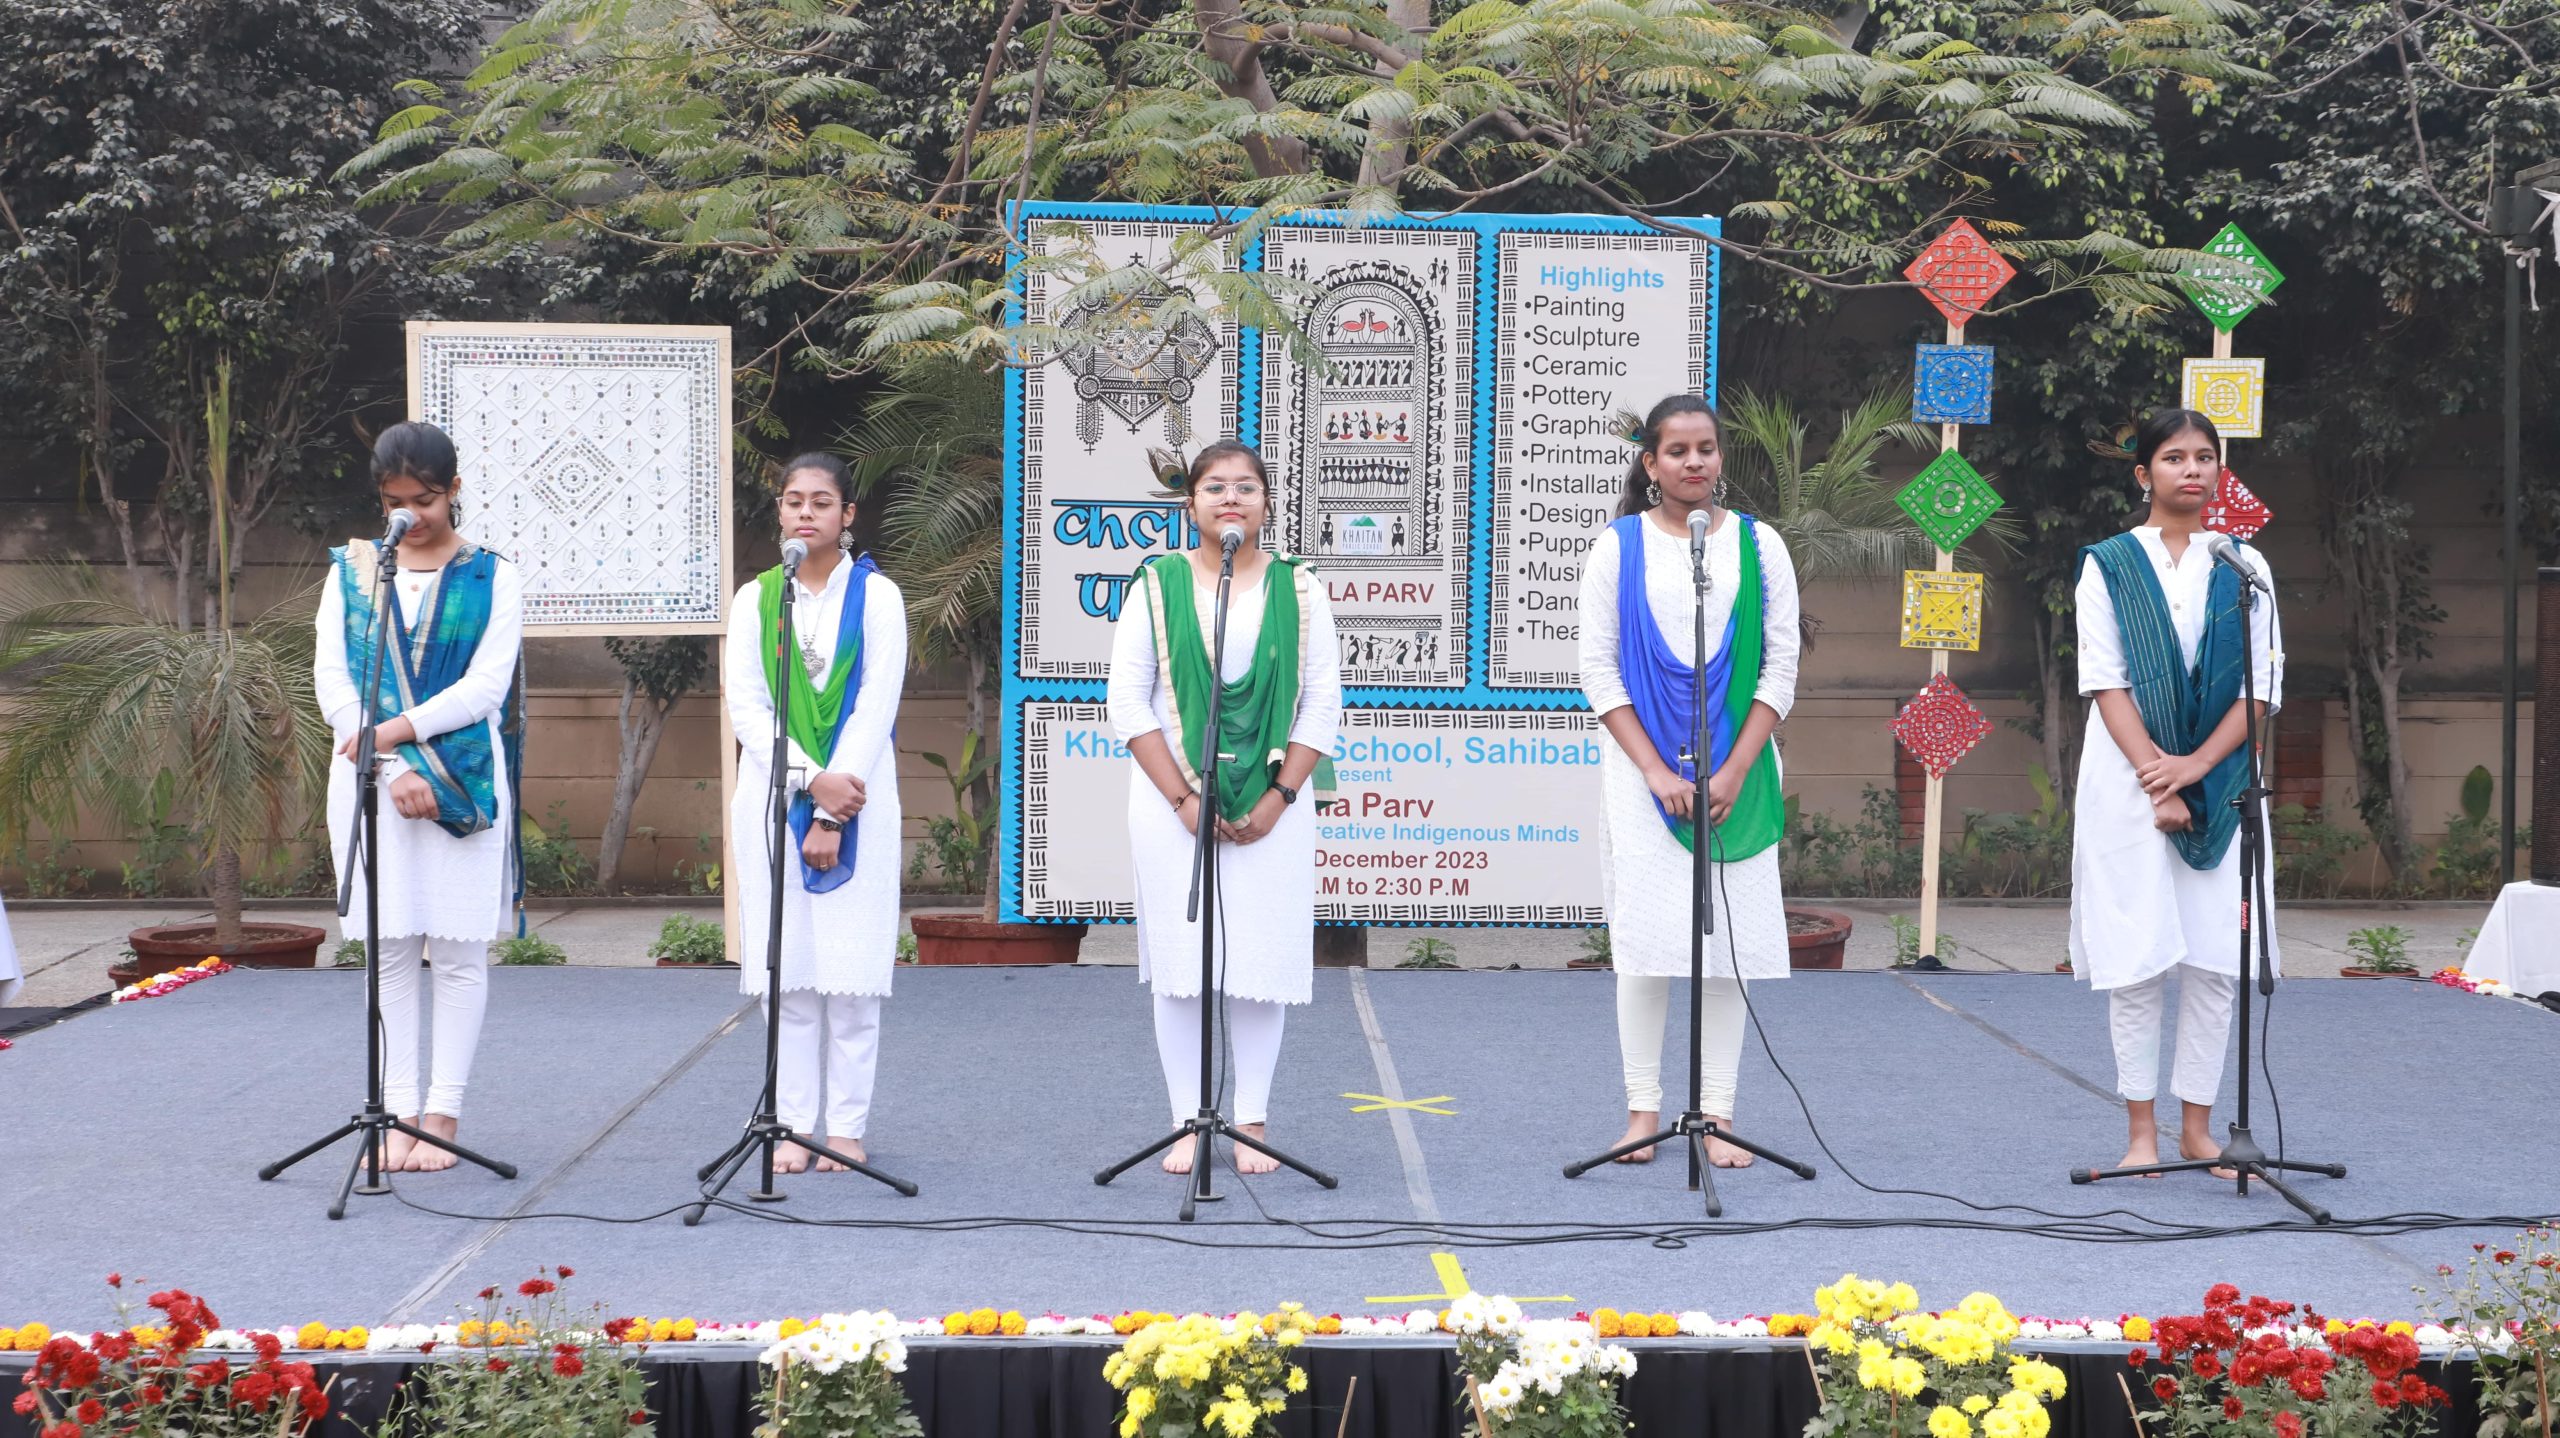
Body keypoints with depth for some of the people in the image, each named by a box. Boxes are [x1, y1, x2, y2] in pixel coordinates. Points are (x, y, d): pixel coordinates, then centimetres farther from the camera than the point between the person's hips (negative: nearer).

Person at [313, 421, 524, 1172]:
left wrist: (396, 731, -16)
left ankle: (443, 1113, 4)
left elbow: (487, 685, -6)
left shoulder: (493, 579, 4)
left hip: (464, 781, -2)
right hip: (370, 777, 2)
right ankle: (398, 1113, 7)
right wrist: (397, 770, -10)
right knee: (390, 949, 2)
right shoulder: (352, 570, 10)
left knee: (459, 950, -2)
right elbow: (330, 677, 2)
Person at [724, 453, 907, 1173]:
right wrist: (814, 781, -13)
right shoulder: (755, 598, 8)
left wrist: (832, 816, -11)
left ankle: (847, 1127, 4)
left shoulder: (877, 597, 2)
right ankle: (794, 1125, 8)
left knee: (850, 971, -3)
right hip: (772, 799, 2)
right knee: (784, 972, 1)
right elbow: (746, 709, 0)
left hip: (855, 802, -2)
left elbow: (874, 710, -5)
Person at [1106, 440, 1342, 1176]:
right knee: (1179, 962, 0)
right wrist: (1183, 799, -9)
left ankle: (1252, 1122, 11)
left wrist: (1278, 798, -7)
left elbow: (1323, 703, 2)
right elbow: (1128, 701, -2)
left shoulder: (1300, 588, 5)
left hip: (1272, 807, 1)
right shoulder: (1158, 585, 2)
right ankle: (1188, 1123, 9)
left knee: (1264, 961, 0)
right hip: (1172, 804, 0)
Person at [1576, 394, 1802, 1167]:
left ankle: (1716, 1115, 5)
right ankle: (1642, 1110, 6)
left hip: (1735, 766, 1)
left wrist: (1734, 770, -7)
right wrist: (1654, 770, -8)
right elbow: (1598, 667, 1)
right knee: (1645, 931, -3)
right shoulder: (1619, 546, 3)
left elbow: (1781, 666, 3)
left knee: (1730, 936, -1)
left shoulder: (1758, 545, 5)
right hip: (1643, 768, -1)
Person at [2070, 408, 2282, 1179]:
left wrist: (2196, 765, -12)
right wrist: (2154, 779, -14)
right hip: (2128, 780, -2)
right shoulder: (2109, 565, 3)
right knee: (2138, 957, -3)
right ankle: (2142, 1130, 4)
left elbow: (2264, 685, 2)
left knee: (2216, 957, 0)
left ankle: (2197, 1127, 10)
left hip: (2219, 779, 2)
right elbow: (2105, 682, -4)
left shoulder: (2244, 567, 7)